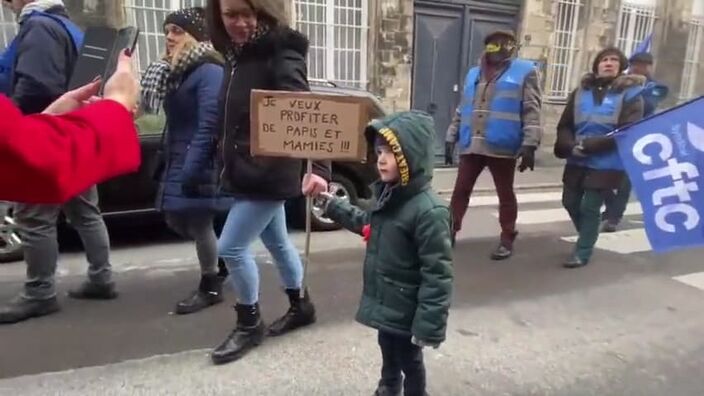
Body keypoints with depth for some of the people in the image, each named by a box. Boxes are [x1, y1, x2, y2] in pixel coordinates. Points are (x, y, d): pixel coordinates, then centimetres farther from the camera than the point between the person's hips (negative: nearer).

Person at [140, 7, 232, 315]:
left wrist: (190, 172, -23)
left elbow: (209, 127, -22)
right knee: (176, 221, 15)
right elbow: (175, 124, 15)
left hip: (200, 166, -9)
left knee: (199, 224, 0)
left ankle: (210, 288, 19)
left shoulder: (210, 72, -15)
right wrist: (172, 165, 7)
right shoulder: (176, 71, 15)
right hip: (178, 161, 9)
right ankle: (221, 259, 35)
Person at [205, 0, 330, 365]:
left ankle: (249, 325, 19)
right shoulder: (236, 55, 10)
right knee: (277, 242, 19)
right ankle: (300, 306, 38)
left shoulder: (280, 56, -17)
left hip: (269, 173, -9)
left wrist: (319, 167, -43)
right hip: (246, 172, 9)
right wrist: (228, 164, 18)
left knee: (231, 247, -4)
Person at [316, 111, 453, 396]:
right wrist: (327, 202, 16)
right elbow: (367, 224, 18)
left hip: (406, 312, -8)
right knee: (388, 354, 29)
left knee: (409, 362, 18)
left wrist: (429, 326, -24)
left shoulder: (429, 211, -29)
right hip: (385, 303, 8)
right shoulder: (388, 196, -1)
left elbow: (437, 276, -26)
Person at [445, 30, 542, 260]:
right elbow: (462, 110, 20)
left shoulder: (524, 71, 2)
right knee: (461, 190, 6)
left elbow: (532, 111, -5)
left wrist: (530, 144, -15)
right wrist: (451, 138, 15)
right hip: (471, 145, 4)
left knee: (505, 194, 7)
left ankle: (507, 239, 19)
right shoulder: (474, 74, 18)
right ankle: (451, 231, 16)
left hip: (502, 147, -4)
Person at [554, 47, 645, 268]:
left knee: (590, 207, -3)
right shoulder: (581, 91, 9)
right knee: (570, 202, 12)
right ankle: (588, 238, 38)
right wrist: (571, 146, -16)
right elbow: (564, 126, 5)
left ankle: (583, 253, 15)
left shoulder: (630, 93, -3)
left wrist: (589, 145, -22)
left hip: (607, 163, -5)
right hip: (577, 161, 5)